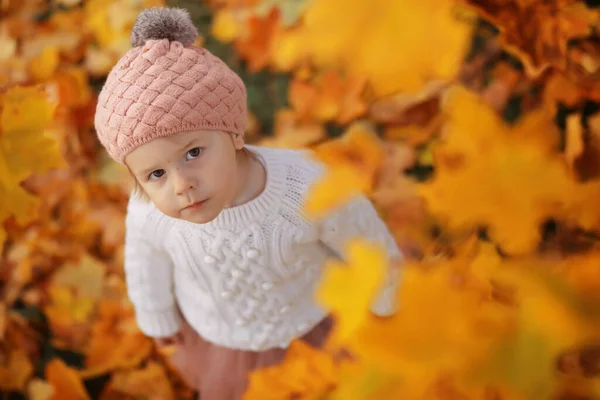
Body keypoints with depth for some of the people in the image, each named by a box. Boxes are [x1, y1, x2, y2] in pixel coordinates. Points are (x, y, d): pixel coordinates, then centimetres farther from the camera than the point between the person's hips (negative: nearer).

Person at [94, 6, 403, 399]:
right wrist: (158, 317, 8)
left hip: (313, 314, -1)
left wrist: (383, 298, -2)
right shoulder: (147, 212, -35)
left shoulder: (308, 189, -42)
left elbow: (369, 245, -21)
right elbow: (147, 261, -10)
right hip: (218, 331, 2)